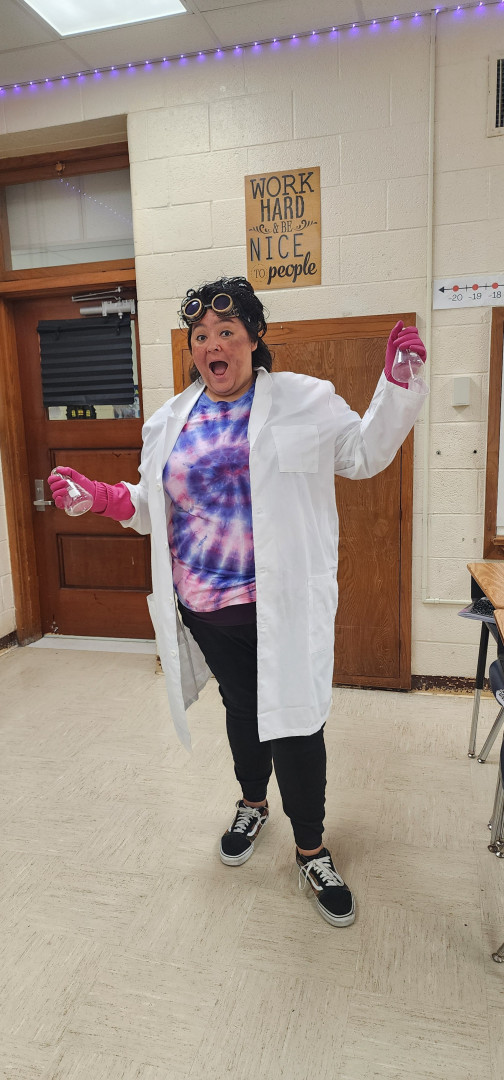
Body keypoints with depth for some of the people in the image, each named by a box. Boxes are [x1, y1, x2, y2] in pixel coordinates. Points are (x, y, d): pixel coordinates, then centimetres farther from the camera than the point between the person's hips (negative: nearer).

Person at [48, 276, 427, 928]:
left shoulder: (304, 399, -2)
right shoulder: (172, 420, 7)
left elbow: (364, 455, 5)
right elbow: (153, 505, 14)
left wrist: (395, 385, -7)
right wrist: (103, 498, -4)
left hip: (284, 605, -3)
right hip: (206, 606, 3)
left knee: (295, 720, 1)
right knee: (240, 707, 21)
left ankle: (311, 851, 25)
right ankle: (252, 803, 48)